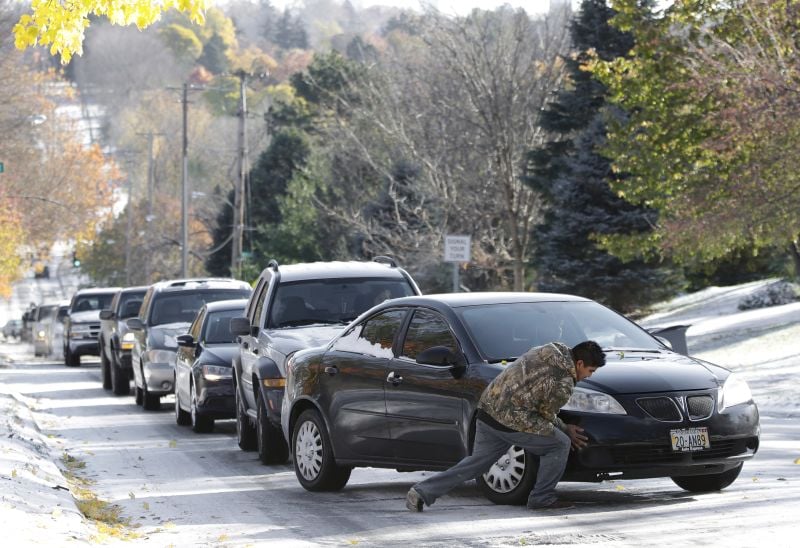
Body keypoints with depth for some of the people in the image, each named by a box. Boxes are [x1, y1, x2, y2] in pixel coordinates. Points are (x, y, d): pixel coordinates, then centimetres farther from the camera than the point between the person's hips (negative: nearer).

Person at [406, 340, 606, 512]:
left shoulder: (545, 351, 13)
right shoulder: (564, 384, -12)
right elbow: (546, 415, 0)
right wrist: (565, 429, 18)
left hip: (487, 407, 8)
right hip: (511, 421, -8)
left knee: (476, 462, 16)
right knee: (560, 444, 4)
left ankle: (422, 492, 10)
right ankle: (542, 498, 9)